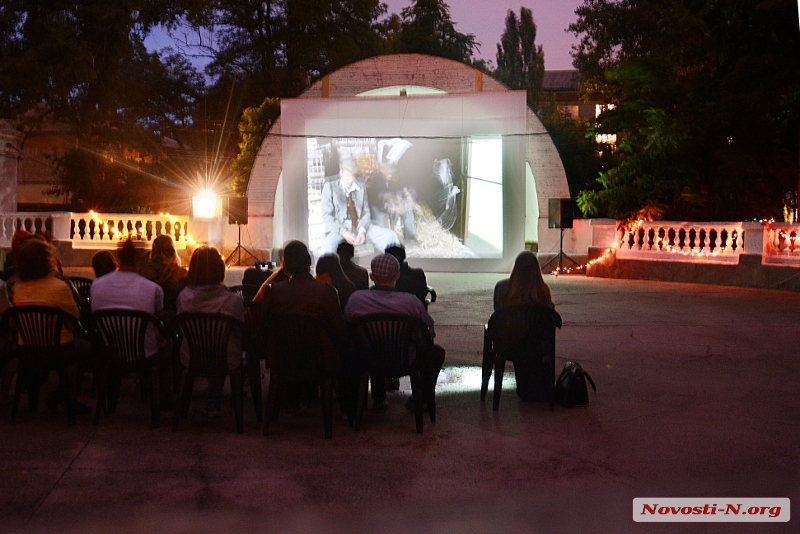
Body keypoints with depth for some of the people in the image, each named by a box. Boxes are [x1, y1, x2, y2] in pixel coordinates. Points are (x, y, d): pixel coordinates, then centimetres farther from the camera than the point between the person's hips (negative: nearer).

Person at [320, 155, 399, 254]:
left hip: (360, 225, 4)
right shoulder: (330, 187, 1)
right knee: (327, 248, -38)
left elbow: (366, 212, 11)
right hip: (339, 227, -4)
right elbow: (326, 215, -4)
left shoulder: (361, 186, 12)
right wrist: (344, 232, -20)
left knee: (391, 236, -14)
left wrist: (362, 230, -11)